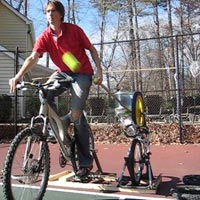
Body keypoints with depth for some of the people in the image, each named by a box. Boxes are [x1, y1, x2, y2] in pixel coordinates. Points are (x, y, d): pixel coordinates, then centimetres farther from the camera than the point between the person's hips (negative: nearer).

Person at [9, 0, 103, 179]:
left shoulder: (74, 30, -11)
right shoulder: (45, 37, -8)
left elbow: (91, 49, -1)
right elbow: (33, 58, -20)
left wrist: (99, 70, -11)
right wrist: (18, 76, -35)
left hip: (82, 73, -3)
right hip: (62, 72, 4)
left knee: (76, 114, -15)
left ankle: (85, 162, -5)